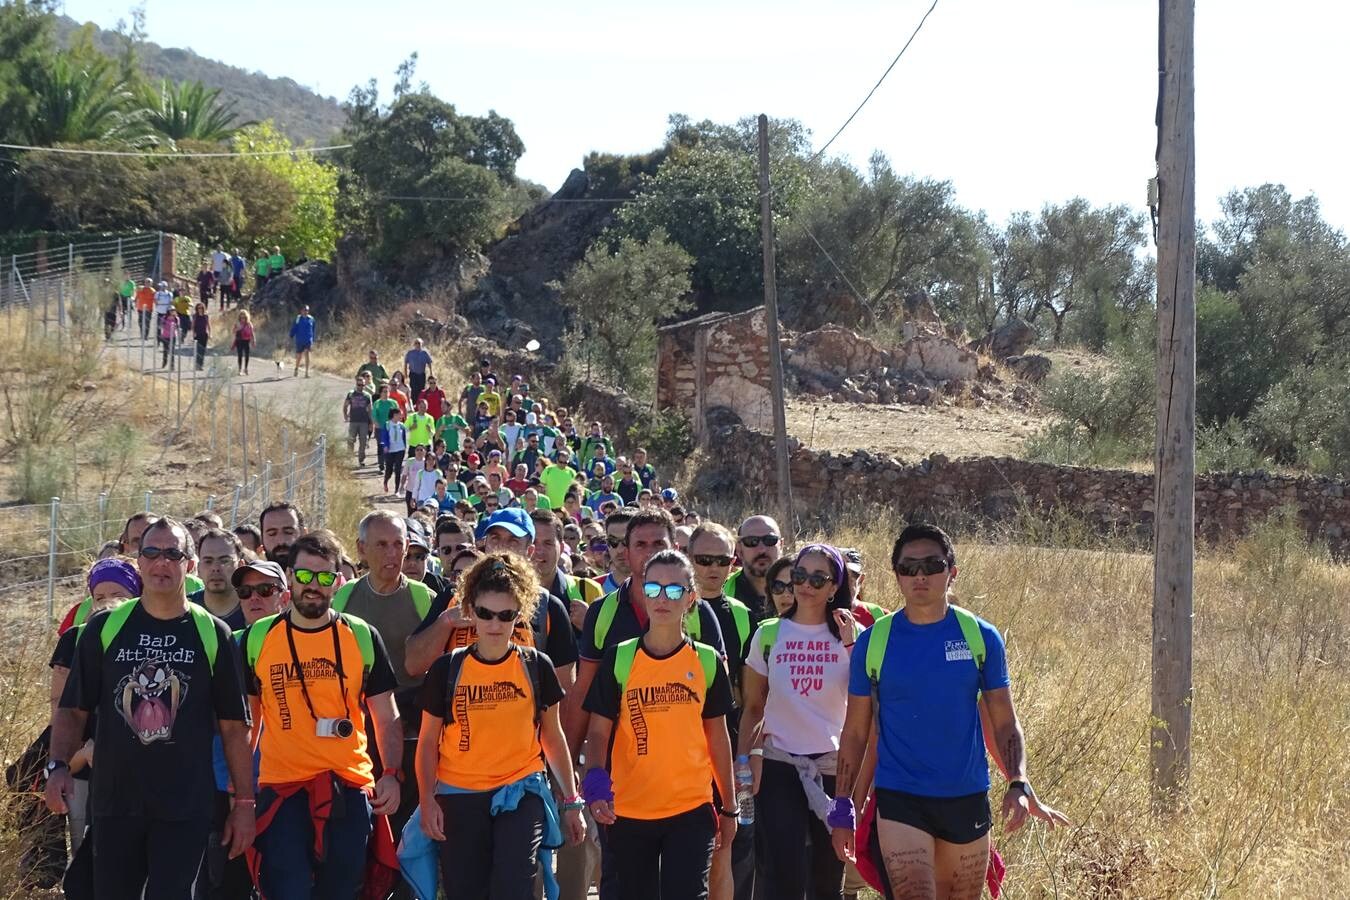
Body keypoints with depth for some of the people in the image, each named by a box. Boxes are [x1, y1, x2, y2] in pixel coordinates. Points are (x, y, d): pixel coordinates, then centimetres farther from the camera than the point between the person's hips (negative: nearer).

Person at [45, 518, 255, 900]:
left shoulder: (212, 634, 2)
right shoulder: (105, 627, 4)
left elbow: (234, 726, 4)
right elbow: (74, 709, 5)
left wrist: (244, 801, 1)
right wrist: (58, 765, -12)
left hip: (185, 808, -1)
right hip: (115, 802, 2)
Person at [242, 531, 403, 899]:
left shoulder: (363, 637, 4)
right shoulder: (257, 638, 4)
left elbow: (386, 718, 7)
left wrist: (392, 773, -7)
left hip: (350, 789, 1)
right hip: (281, 789, -1)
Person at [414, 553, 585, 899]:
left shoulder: (537, 666, 1)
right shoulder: (447, 669, -1)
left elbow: (553, 736, 11)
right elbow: (428, 741, 4)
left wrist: (571, 800, 12)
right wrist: (427, 800, -7)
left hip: (521, 793, -1)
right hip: (460, 797, 1)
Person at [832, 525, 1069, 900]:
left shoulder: (980, 636, 0)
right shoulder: (874, 641, -2)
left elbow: (1004, 724, 3)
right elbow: (855, 732, 4)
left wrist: (1019, 785, -13)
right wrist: (842, 809, 1)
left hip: (967, 799, 2)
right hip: (899, 799, -2)